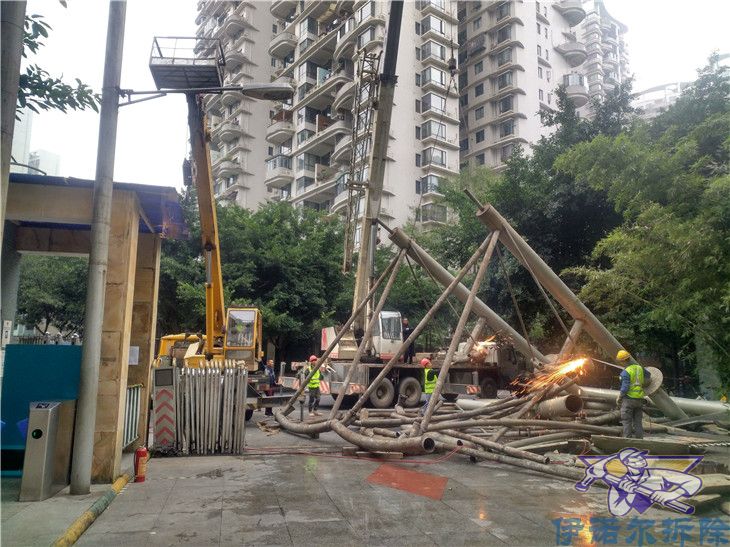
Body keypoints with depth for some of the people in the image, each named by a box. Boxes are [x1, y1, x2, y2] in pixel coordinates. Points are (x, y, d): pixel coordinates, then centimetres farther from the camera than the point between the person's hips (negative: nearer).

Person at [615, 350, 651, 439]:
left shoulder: (625, 372, -16)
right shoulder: (639, 367, 6)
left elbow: (624, 388, -18)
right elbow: (648, 376, 26)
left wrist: (618, 398, -7)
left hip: (629, 399, -7)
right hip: (639, 398, 7)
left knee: (626, 421, -1)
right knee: (638, 421, 12)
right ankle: (639, 439, 14)